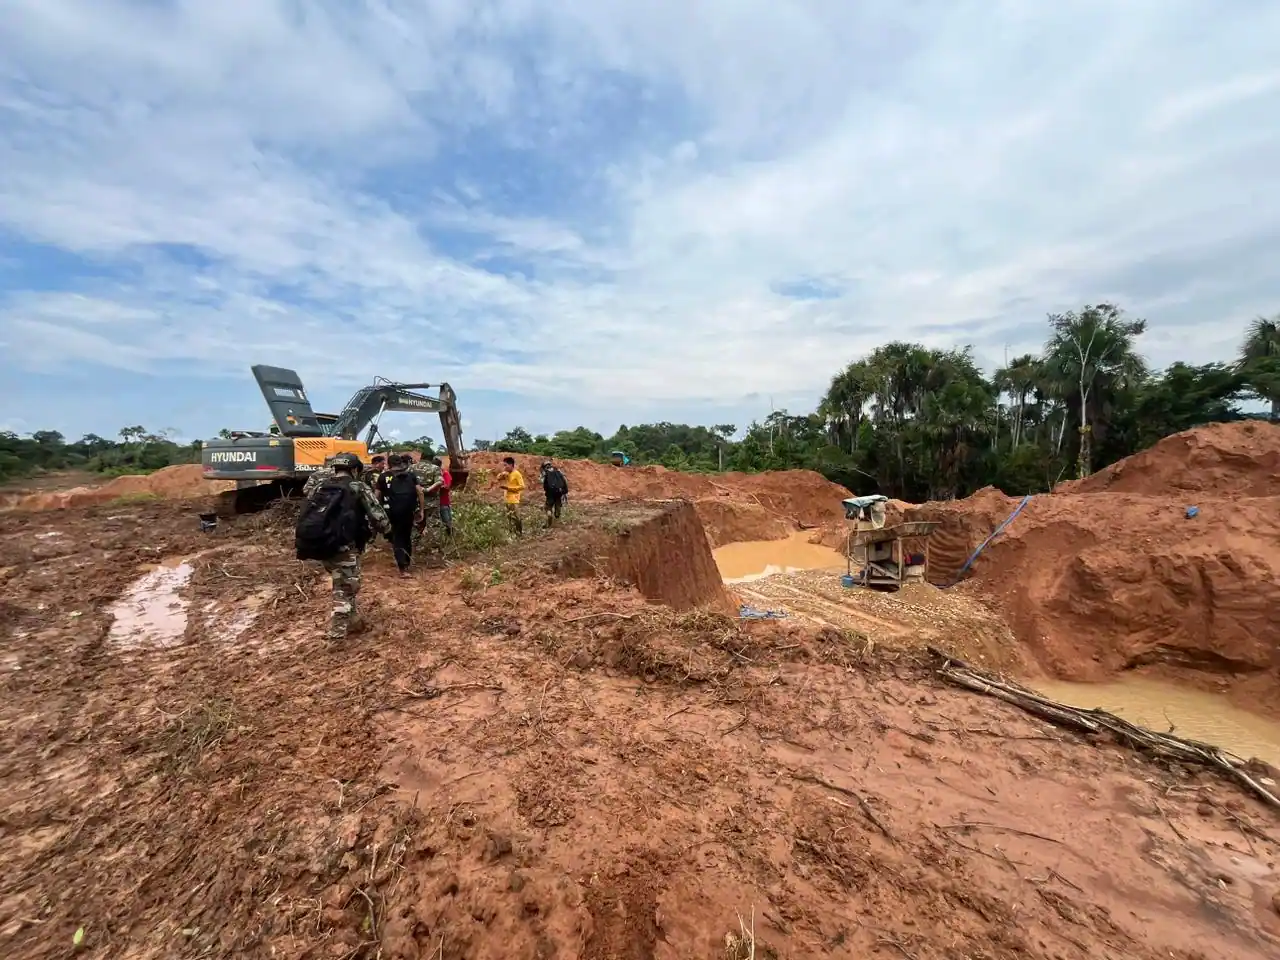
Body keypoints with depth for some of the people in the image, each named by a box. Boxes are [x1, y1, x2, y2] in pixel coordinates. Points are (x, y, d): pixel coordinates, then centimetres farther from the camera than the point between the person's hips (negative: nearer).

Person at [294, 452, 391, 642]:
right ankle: (337, 634, 5)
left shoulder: (319, 487, 13)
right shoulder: (359, 489, -4)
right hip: (344, 548, -7)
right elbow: (377, 515, -7)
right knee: (345, 589, 4)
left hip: (319, 547, 7)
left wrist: (302, 545, 26)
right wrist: (388, 532, 10)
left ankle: (353, 620, 36)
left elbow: (305, 516, 17)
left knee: (344, 585, 24)